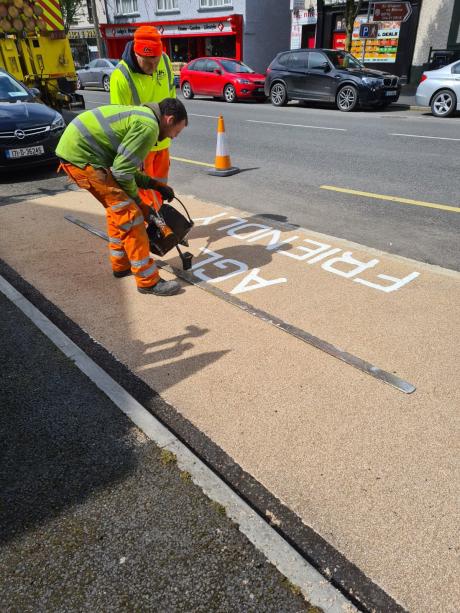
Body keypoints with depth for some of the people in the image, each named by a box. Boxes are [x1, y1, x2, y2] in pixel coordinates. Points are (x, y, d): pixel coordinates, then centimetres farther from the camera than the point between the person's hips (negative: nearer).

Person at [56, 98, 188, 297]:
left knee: (117, 209, 21)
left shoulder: (140, 116, 19)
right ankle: (148, 281, -1)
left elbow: (124, 166, 17)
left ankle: (121, 265, 32)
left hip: (71, 149, 10)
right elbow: (122, 172, -15)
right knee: (129, 214, -8)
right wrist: (139, 203, -1)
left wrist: (156, 185, 14)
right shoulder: (149, 127, -13)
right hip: (81, 156, -10)